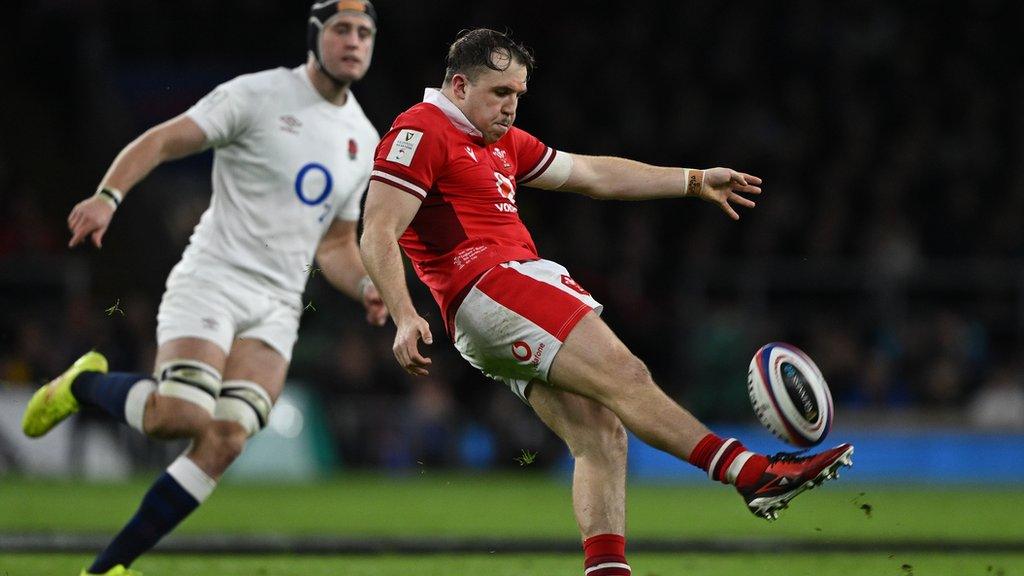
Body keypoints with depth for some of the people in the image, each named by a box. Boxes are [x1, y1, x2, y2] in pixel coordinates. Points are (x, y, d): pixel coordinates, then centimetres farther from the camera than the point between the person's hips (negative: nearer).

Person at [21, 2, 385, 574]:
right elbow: (161, 141, -7)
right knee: (178, 416, -26)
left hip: (277, 308, 5)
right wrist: (109, 195, -24)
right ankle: (86, 384, 7)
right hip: (210, 283, -5)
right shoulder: (257, 96, -3)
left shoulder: (365, 140, 15)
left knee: (226, 440, -14)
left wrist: (366, 286, 3)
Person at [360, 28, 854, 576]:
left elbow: (593, 173, 32)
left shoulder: (502, 142, 26)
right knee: (623, 374, -19)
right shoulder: (420, 132, -3)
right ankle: (753, 473, -25)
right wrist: (405, 318, -24)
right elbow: (377, 236, -11)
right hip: (486, 287, -10)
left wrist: (696, 181, 31)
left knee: (602, 434, -3)